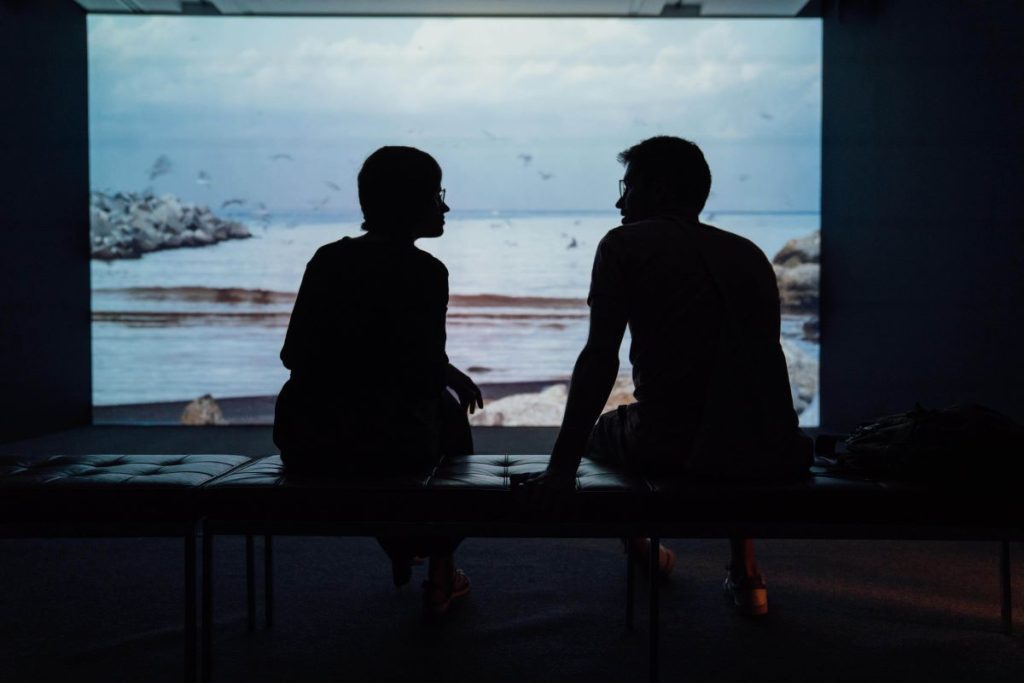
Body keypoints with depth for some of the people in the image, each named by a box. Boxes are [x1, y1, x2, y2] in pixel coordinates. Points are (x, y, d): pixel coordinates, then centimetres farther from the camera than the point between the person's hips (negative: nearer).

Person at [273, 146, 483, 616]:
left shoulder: (326, 259, 7)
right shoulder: (424, 271, -9)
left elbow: (293, 355, 11)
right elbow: (428, 376, -12)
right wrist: (454, 375, 12)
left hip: (302, 450, 5)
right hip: (389, 451, -5)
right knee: (448, 412, 28)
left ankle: (401, 553, 51)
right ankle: (442, 574, 32)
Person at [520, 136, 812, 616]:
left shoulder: (626, 244, 2)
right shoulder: (749, 253, 15)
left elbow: (600, 360, -8)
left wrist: (562, 467, -7)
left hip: (669, 451, -4)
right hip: (772, 456, 5)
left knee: (602, 428, 30)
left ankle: (641, 549, 50)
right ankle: (746, 575, 34)